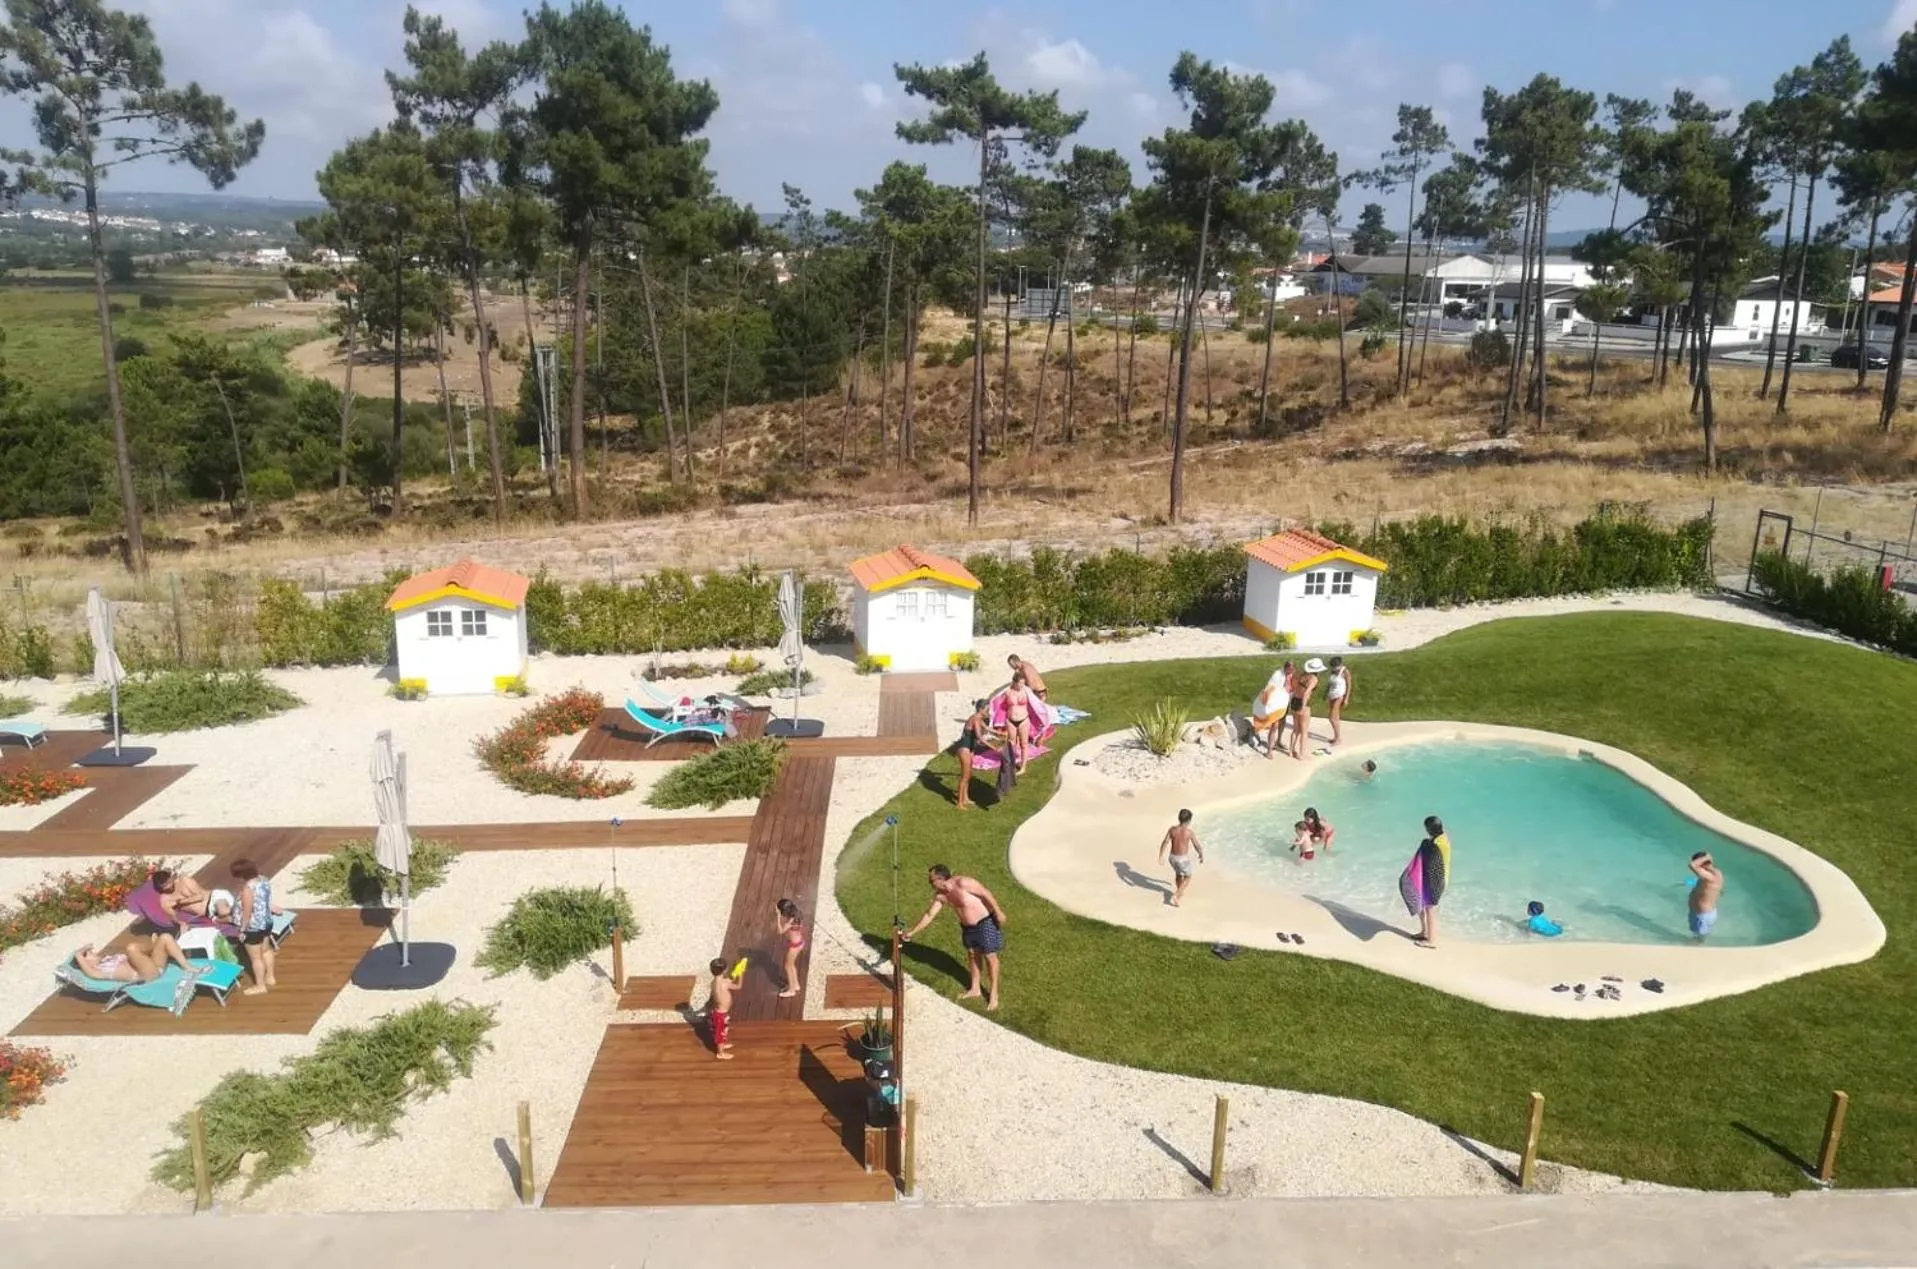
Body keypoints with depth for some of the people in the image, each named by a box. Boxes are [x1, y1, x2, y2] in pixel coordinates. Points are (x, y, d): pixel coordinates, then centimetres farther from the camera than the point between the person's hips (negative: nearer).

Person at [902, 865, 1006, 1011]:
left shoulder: (963, 883, -29)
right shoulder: (940, 896, -6)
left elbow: (986, 893, -24)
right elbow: (929, 915, 4)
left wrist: (998, 912, -21)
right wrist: (913, 932, 5)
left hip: (985, 922, -8)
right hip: (967, 926, 8)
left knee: (990, 956, 2)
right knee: (972, 954, 17)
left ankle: (994, 993, 13)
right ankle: (975, 989, 33)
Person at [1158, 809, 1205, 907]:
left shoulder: (1172, 829, -9)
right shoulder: (1190, 832, -19)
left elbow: (1164, 843, -9)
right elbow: (1197, 847, -9)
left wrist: (1161, 857, -4)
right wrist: (1202, 856, 9)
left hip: (1172, 857, 4)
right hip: (1183, 858, -4)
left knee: (1178, 873, 32)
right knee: (1187, 877, 21)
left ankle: (1180, 893, 49)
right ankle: (1175, 895, 6)